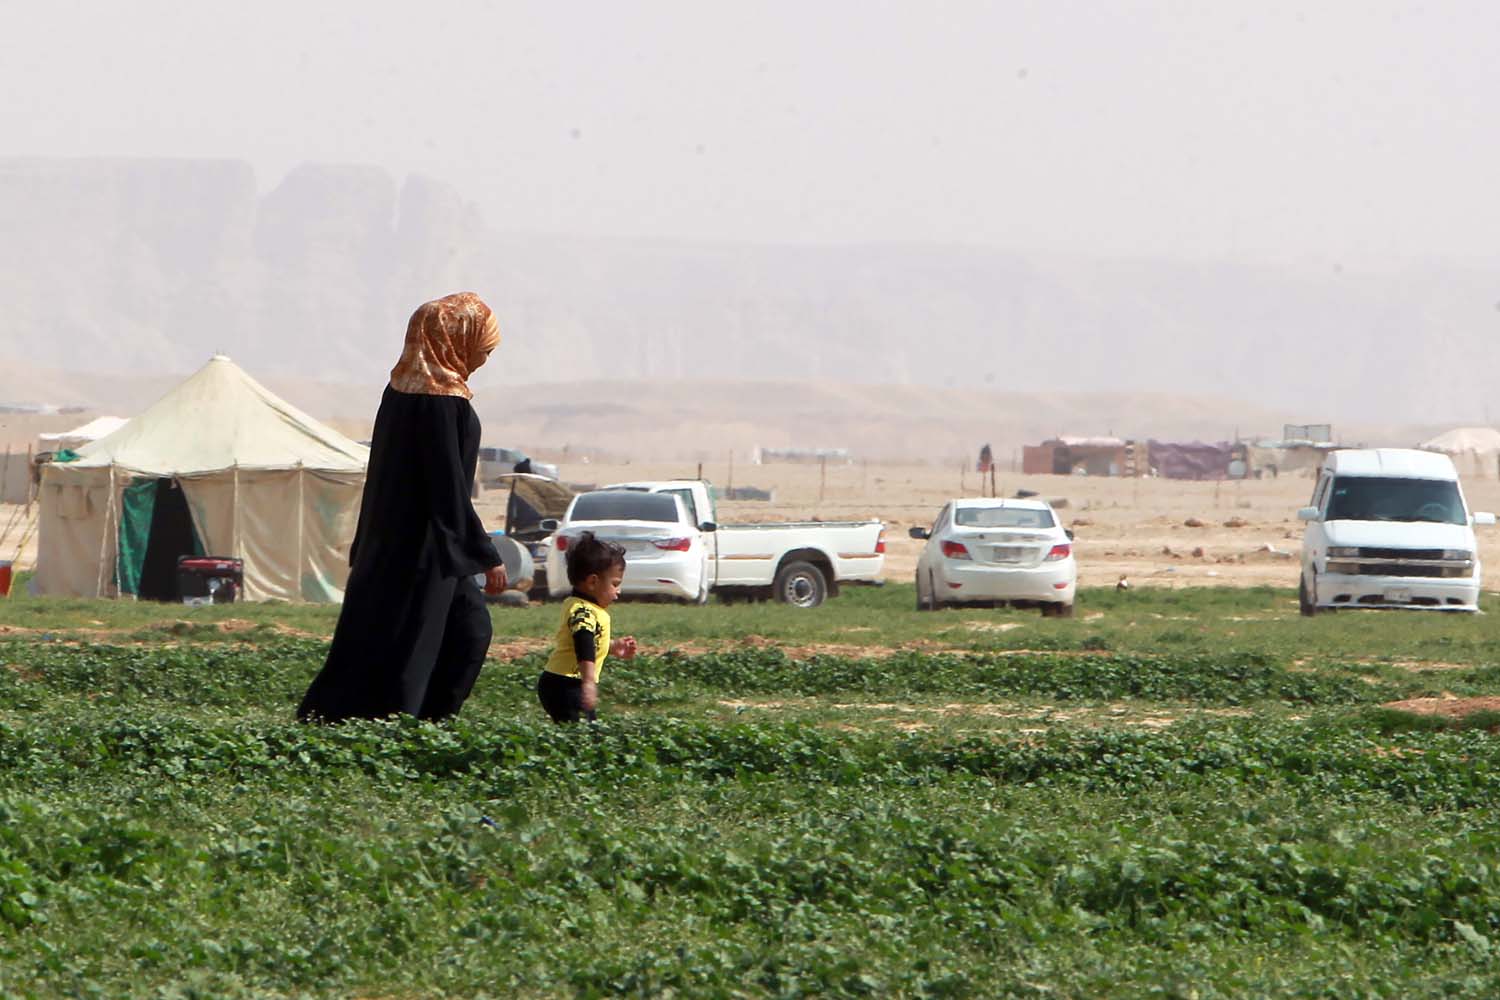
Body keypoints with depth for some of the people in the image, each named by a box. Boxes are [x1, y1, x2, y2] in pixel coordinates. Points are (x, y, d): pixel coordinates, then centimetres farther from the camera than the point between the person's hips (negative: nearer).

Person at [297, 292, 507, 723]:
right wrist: (486, 555, -15)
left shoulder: (404, 386, 9)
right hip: (424, 551, -10)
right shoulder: (440, 397, -19)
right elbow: (448, 483, -20)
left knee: (470, 628, 15)